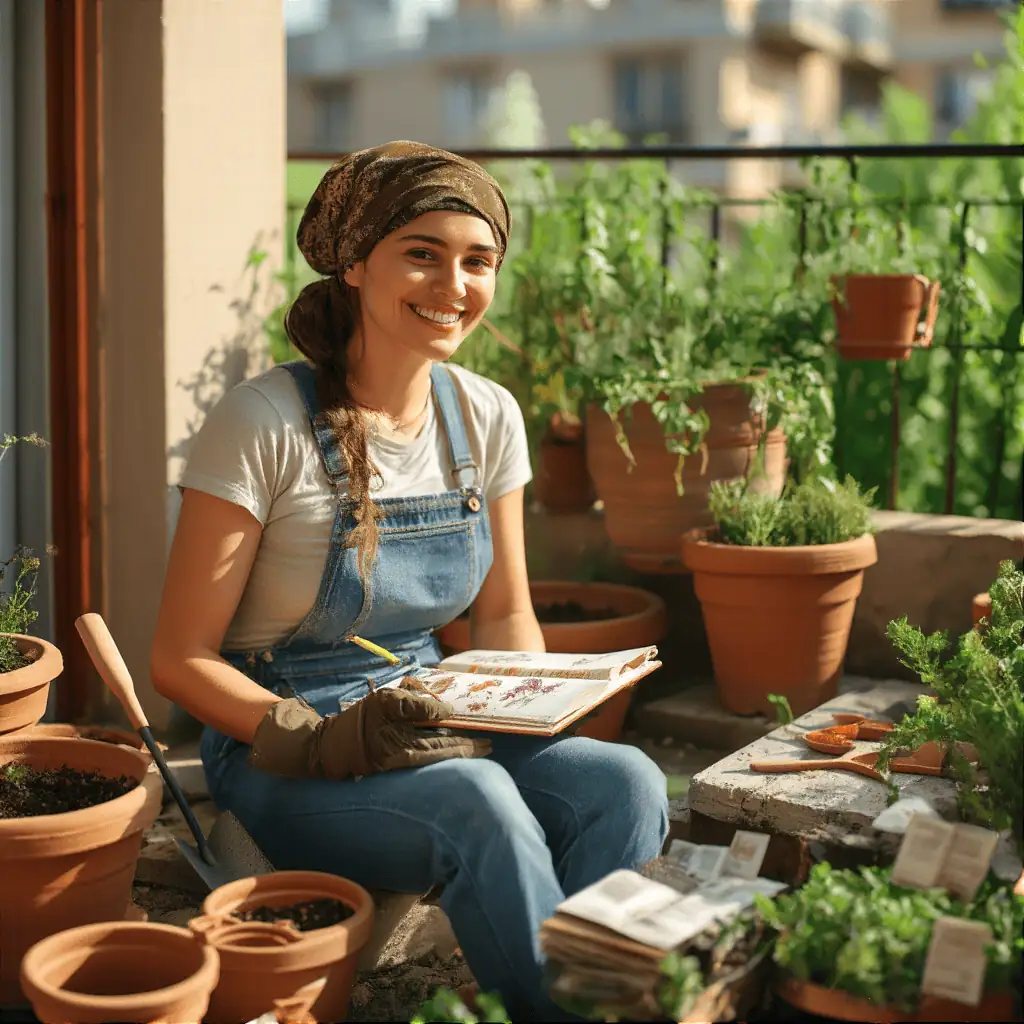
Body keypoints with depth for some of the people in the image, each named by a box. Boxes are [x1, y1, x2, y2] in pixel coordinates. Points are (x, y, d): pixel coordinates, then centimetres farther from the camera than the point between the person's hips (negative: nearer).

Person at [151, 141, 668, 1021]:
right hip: (281, 760, -5)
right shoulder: (264, 424, -14)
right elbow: (183, 660, -11)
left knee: (626, 782, -22)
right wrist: (323, 741, -26)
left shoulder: (487, 418, 2)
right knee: (478, 801, -34)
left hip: (425, 730, 5)